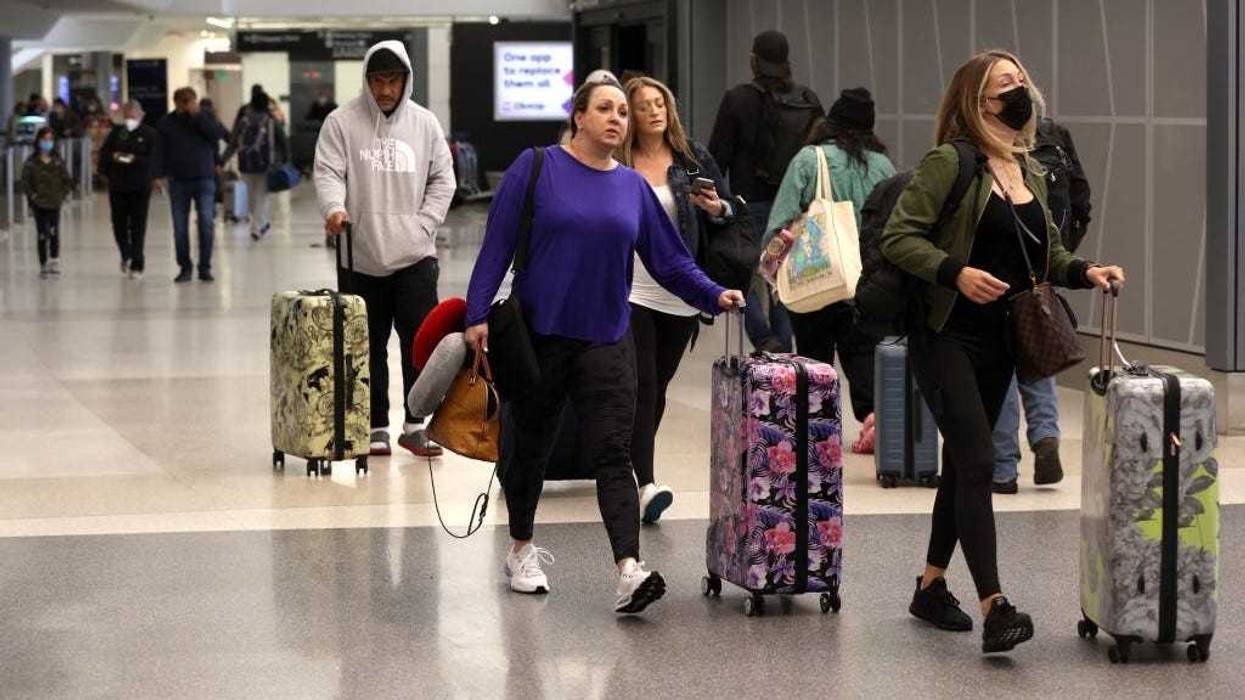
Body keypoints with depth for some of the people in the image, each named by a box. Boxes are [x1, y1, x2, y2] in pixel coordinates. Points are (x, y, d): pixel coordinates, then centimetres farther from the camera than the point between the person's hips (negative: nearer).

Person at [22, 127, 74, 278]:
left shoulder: (58, 161, 3)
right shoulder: (32, 162, -1)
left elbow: (67, 181, 9)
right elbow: (25, 181, 0)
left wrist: (62, 195, -2)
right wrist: (32, 196, -9)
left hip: (54, 204, 0)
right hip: (39, 204, 0)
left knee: (54, 232, -12)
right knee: (42, 235, 2)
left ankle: (54, 261, -3)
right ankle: (43, 265, 10)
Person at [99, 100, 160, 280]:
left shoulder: (150, 134, -2)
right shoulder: (116, 132, 10)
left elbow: (154, 158, -9)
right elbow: (103, 152, 10)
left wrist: (135, 159, -22)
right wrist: (113, 156, -11)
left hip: (140, 186, -3)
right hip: (117, 185, 4)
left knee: (138, 225, -4)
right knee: (119, 222, 7)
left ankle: (137, 265, 1)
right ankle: (126, 256, 31)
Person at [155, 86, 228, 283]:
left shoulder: (206, 117, 3)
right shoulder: (167, 123, 4)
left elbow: (219, 134, -13)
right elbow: (161, 151, 5)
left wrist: (197, 115, -17)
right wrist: (158, 175, -4)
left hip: (204, 179, -1)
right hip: (178, 180, 1)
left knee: (206, 224, -8)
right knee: (180, 227, 2)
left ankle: (205, 267, 1)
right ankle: (185, 267, 13)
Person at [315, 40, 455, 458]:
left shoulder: (425, 124, 8)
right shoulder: (342, 123, 0)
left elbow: (442, 180, 12)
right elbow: (328, 173, -7)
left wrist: (423, 226, -1)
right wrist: (334, 208, -28)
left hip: (415, 255, 1)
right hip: (361, 259, -1)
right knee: (369, 346, 6)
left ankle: (415, 425, 6)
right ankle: (375, 428, 15)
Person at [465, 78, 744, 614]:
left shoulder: (632, 187, 8)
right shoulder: (536, 168, -2)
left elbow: (669, 261, 10)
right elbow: (497, 246, -4)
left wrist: (714, 295, -4)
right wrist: (478, 314, -11)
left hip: (605, 339, 2)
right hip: (538, 333, -1)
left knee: (612, 453, -10)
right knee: (531, 446, 12)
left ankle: (629, 570, -22)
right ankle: (522, 550, 32)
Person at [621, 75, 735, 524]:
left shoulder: (693, 159, 6)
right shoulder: (615, 163, 0)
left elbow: (730, 213, 13)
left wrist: (717, 209, -8)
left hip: (680, 293, 3)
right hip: (631, 289, -3)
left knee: (657, 386, 11)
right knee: (642, 385, -13)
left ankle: (632, 466, 28)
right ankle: (646, 485, -20)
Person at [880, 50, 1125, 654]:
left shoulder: (1028, 171, 12)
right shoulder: (950, 163, -11)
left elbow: (1048, 253, 21)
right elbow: (897, 236, -14)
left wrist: (1085, 272, 1)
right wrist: (956, 272, -27)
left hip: (999, 340, 8)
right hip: (948, 335, -8)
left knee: (962, 463, 15)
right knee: (977, 462, -16)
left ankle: (931, 587, 28)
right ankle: (994, 609, -21)